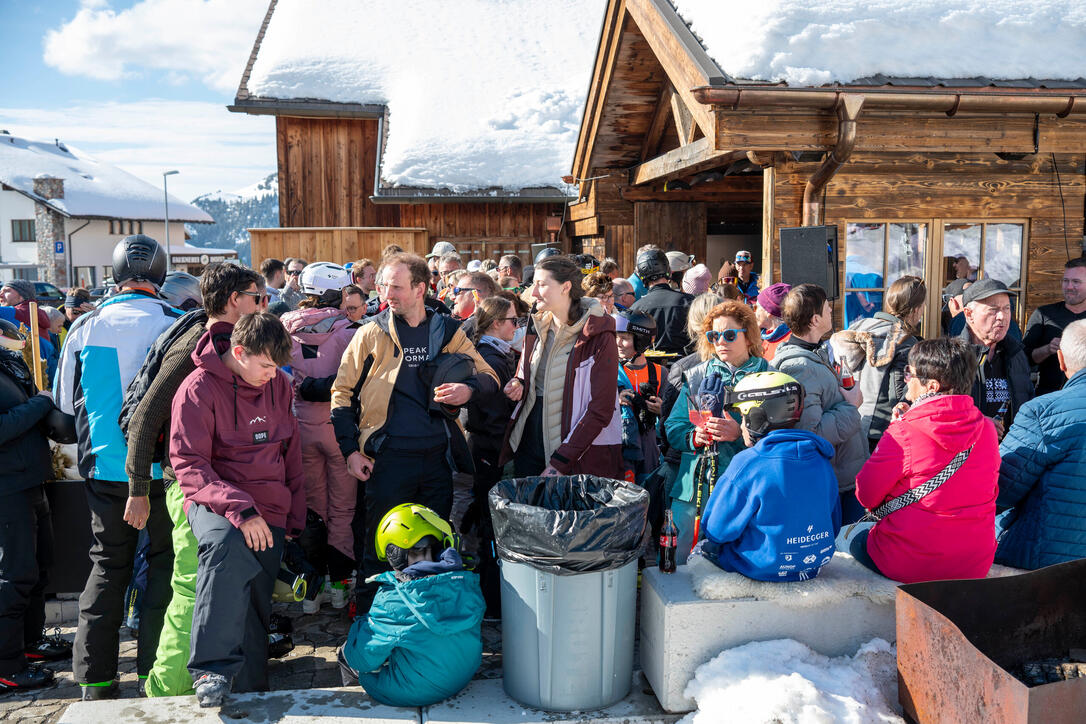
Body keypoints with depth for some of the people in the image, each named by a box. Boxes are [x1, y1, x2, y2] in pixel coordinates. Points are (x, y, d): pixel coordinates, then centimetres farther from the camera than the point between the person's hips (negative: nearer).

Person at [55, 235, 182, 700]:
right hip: (162, 466, -3)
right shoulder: (174, 324, -12)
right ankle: (155, 668, 15)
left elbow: (64, 400, 9)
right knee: (164, 560, 11)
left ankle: (96, 678, 16)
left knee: (108, 563, 13)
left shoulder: (85, 327, -2)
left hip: (105, 466, 3)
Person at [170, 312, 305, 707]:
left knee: (256, 604, 8)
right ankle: (214, 668, -29)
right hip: (216, 504, -5)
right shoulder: (199, 388, -9)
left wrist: (295, 517, 16)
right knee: (226, 544, -37)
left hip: (270, 512, 5)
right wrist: (239, 509, -26)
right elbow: (188, 464, -13)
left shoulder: (279, 383, 8)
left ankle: (251, 688, 27)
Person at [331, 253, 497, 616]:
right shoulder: (371, 333, 2)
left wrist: (469, 388, -12)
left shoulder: (448, 331, 6)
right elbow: (342, 392, 4)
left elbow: (490, 377, 11)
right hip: (387, 458, -2)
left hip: (438, 455, 2)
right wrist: (350, 449, -3)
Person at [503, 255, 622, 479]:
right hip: (528, 448, 6)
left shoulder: (599, 338, -13)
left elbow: (600, 411, -15)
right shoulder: (536, 328, 7)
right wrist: (518, 386, -3)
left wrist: (560, 462, -19)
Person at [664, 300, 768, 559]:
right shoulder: (696, 377, 13)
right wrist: (694, 437, -10)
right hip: (695, 486, 3)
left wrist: (741, 434, -20)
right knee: (674, 562, 6)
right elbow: (673, 427, 10)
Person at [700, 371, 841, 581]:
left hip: (765, 569, -6)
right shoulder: (822, 461, -4)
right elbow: (833, 526, 7)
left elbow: (716, 530, -15)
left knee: (701, 550, 21)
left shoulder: (746, 464, -23)